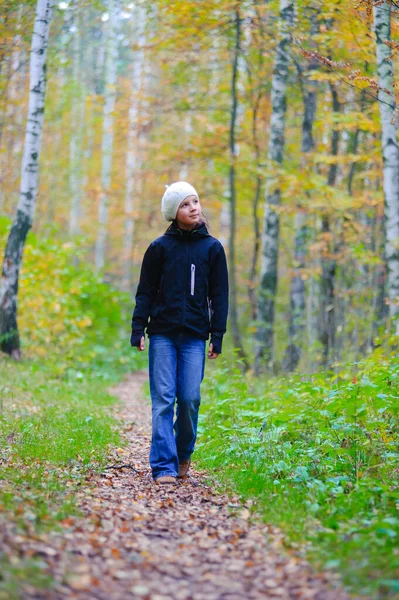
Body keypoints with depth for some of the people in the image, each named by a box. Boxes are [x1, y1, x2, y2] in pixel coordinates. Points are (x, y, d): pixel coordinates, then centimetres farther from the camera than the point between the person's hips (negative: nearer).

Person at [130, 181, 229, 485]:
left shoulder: (212, 248, 6)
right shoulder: (160, 247, 4)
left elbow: (219, 296, 7)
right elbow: (145, 292, 5)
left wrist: (217, 336, 1)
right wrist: (138, 329, -3)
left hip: (195, 337, 1)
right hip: (162, 335, 0)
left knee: (190, 398, -5)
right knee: (163, 399, -4)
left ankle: (184, 454, 19)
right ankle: (164, 466, -3)